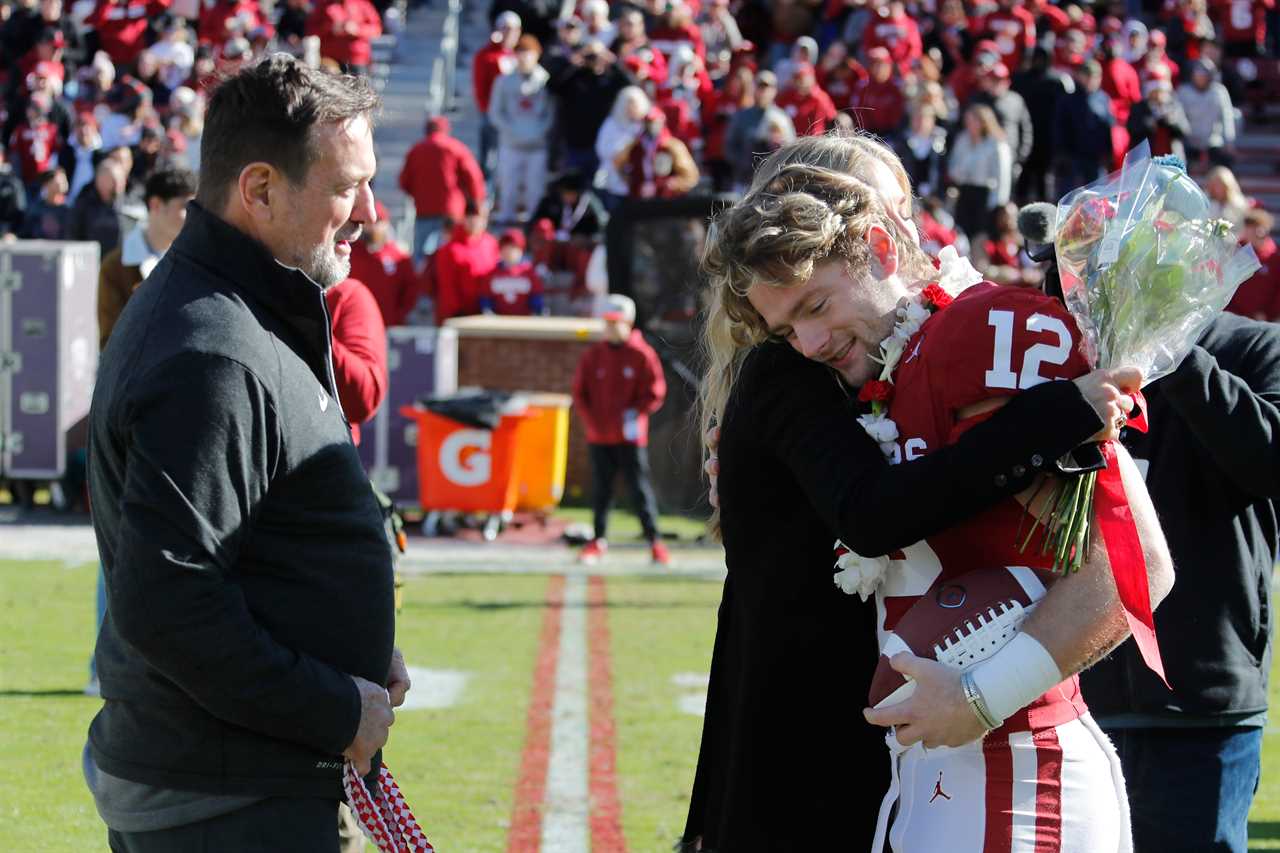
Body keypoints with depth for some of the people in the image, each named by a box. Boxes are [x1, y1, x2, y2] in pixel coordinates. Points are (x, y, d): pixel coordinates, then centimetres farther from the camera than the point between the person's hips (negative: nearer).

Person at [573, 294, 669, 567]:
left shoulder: (642, 355, -2)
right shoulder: (593, 356, 8)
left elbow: (655, 392, -2)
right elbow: (580, 392, 10)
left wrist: (635, 413, -13)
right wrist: (590, 420, -2)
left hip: (630, 436, -3)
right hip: (599, 436, 3)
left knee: (640, 489, -3)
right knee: (600, 490, 7)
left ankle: (654, 541, 0)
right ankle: (599, 541, 14)